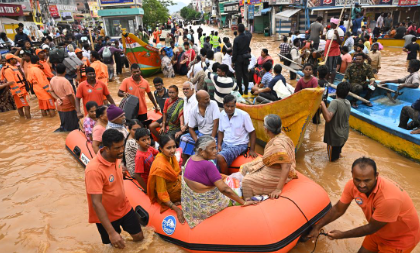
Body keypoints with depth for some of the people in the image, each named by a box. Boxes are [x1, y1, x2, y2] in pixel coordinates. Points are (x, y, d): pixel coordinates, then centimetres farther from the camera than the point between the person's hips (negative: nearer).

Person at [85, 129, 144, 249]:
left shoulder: (116, 157, -11)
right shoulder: (94, 169, -32)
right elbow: (96, 203, -32)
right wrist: (111, 233, -34)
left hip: (124, 207, 6)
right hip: (106, 215, -5)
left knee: (139, 237, 14)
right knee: (117, 246, 12)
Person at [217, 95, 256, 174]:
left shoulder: (243, 115, -14)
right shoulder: (222, 114, 1)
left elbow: (252, 132, -7)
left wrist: (252, 150, -9)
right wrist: (219, 145, 0)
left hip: (239, 145, -5)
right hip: (225, 143, 5)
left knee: (220, 158, -27)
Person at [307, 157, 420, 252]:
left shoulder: (389, 198, -40)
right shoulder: (352, 185, -22)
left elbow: (371, 228, -25)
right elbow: (338, 210, -8)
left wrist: (343, 235, -14)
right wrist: (317, 227, -9)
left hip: (402, 238, -5)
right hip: (379, 231, 5)